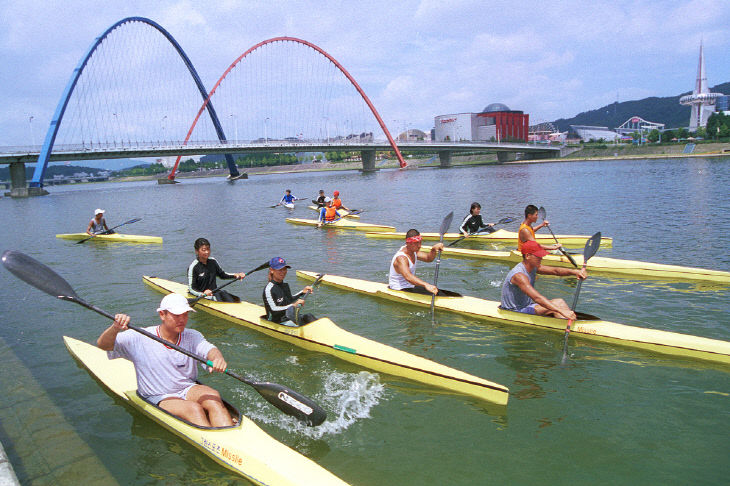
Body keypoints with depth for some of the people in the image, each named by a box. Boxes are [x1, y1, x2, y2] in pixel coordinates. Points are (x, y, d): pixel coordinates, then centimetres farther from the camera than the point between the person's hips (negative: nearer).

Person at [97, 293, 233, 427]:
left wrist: (218, 358, -43)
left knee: (214, 397, -27)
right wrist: (115, 328, -34)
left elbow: (209, 349, -17)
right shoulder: (140, 338, -8)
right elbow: (103, 344, -11)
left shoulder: (192, 336, 0)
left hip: (188, 389, 3)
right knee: (193, 409, -30)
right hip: (158, 398, -3)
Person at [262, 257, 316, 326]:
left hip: (290, 317, 8)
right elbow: (273, 310, -25)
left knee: (308, 316, -18)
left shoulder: (285, 285, 10)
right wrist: (293, 305, -32)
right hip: (278, 323, -7)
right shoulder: (268, 289, -16)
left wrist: (302, 292, 18)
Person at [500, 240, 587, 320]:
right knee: (557, 303, -19)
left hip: (526, 306, 9)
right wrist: (562, 311, -42)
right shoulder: (519, 275, -27)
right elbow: (537, 298, -36)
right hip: (513, 312, -9)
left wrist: (574, 271, -23)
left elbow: (555, 271, -4)